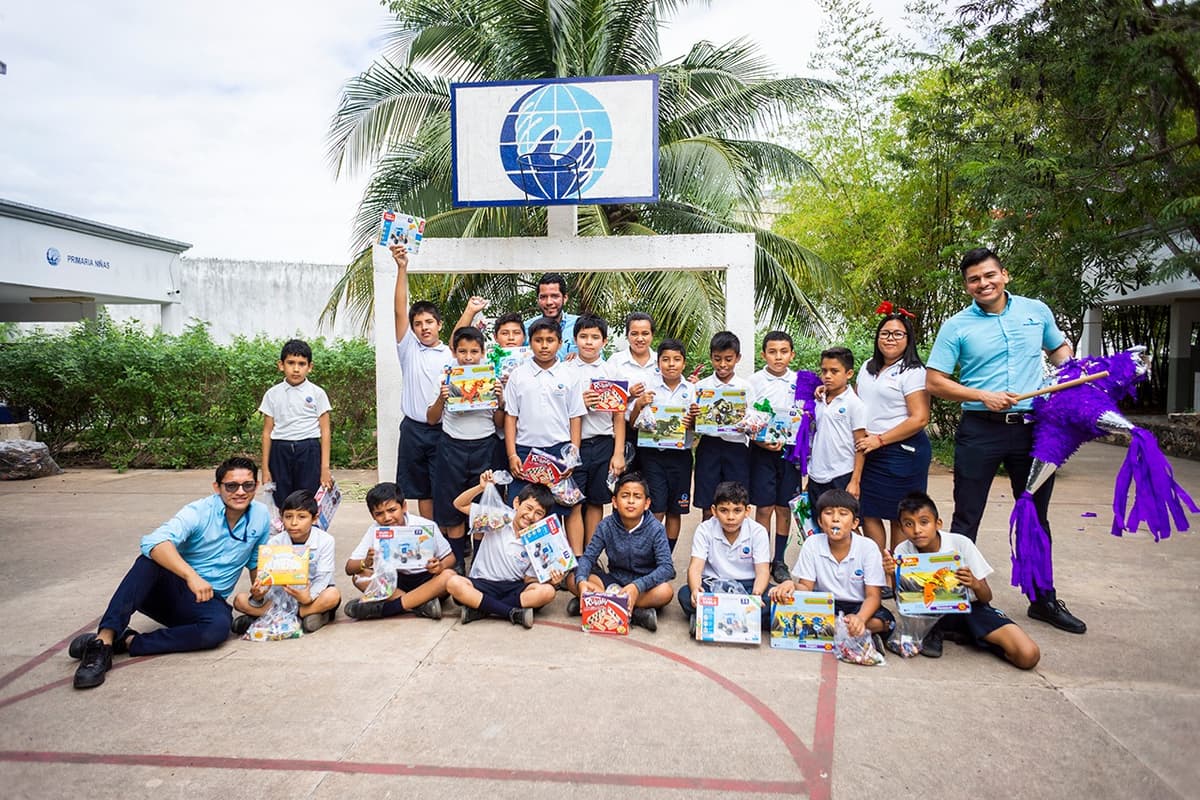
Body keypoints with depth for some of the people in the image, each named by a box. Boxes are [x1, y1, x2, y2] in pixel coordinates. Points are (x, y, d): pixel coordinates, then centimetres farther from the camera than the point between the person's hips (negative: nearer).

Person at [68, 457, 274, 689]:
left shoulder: (261, 515, -2)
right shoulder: (199, 512, -14)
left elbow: (255, 563, 14)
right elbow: (154, 541, -33)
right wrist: (191, 575, -47)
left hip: (206, 601, 2)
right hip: (169, 589, -2)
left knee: (219, 627, -34)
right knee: (150, 560, -33)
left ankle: (127, 642, -24)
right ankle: (105, 638, -38)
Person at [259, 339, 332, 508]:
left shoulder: (317, 394, 0)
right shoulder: (272, 394, 6)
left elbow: (325, 431, -1)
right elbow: (267, 432, 8)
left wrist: (325, 467, -6)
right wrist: (265, 468, 5)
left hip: (309, 451, -2)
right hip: (280, 452, 2)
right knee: (281, 503, 3)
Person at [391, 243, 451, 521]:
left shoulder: (451, 355, 4)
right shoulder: (409, 349, 5)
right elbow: (400, 312, -6)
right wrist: (402, 269, -15)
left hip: (443, 428, -2)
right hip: (414, 428, 2)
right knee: (421, 490, 11)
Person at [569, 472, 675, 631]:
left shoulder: (655, 529, -15)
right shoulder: (606, 526, -7)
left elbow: (667, 567, -24)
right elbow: (588, 557, -9)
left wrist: (638, 586, -41)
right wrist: (581, 581, -33)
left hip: (644, 583, -2)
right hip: (615, 580, 2)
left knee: (665, 591, -36)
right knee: (573, 579, -21)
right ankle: (635, 613, -26)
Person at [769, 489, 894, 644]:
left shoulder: (868, 547, -12)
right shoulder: (812, 544, -8)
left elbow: (873, 596, -15)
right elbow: (806, 587, -5)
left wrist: (860, 618, -37)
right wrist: (791, 585, -31)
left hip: (857, 607, -1)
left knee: (886, 621, -31)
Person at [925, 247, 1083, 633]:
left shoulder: (1037, 310, 6)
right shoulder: (956, 326, -4)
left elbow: (1059, 348, 23)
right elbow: (935, 382, -5)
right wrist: (983, 395, -17)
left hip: (1033, 428, 4)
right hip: (980, 431, -3)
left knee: (1036, 516, 15)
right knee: (966, 519, 1)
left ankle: (1044, 599, 30)